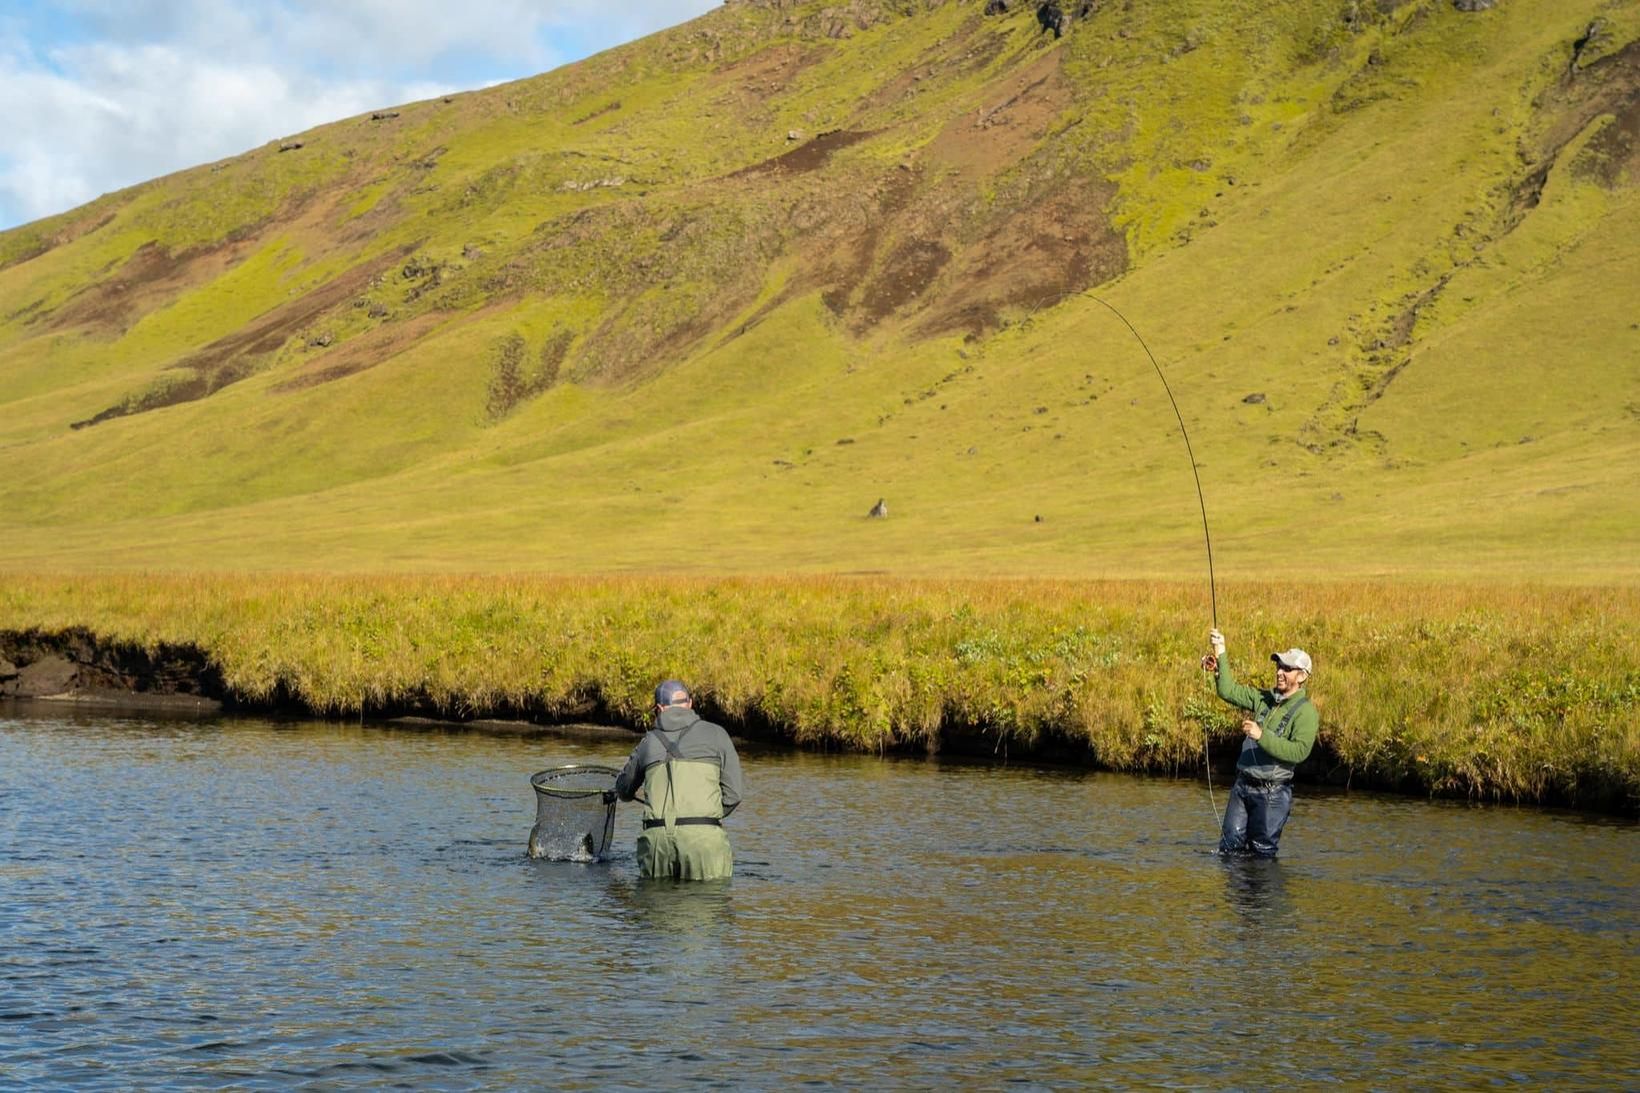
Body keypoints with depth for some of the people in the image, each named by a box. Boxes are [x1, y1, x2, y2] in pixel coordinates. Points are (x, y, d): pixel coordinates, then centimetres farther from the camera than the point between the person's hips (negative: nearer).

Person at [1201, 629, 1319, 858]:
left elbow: (1300, 751, -23)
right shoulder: (1263, 699, 9)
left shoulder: (1306, 712, -11)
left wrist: (1262, 735, -27)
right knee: (1229, 847, 9)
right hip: (1243, 785, 6)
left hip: (1272, 793, -6)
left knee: (1263, 852, 3)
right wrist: (1221, 655, 0)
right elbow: (1229, 691, 9)